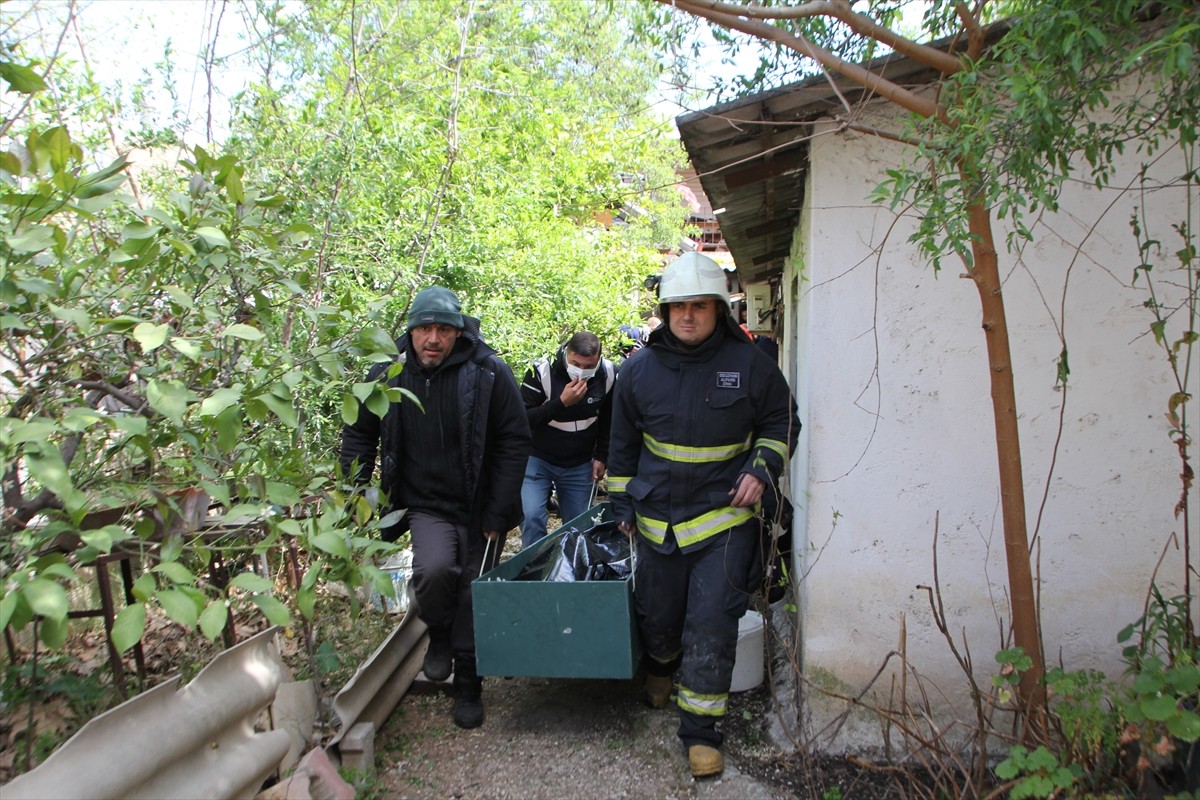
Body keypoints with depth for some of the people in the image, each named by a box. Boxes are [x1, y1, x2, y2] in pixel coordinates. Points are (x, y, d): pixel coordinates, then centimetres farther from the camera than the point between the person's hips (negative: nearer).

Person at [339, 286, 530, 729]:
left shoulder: (488, 373, -13)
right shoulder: (388, 374, -4)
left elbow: (514, 444, -9)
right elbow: (359, 435, 11)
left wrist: (498, 514, -11)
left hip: (478, 510, -1)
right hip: (425, 505, 1)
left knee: (474, 595, 7)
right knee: (434, 569, -25)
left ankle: (468, 683, 30)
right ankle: (439, 634, 9)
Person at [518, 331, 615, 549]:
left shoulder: (608, 374, -11)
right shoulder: (541, 371, -22)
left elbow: (608, 419, 7)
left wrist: (602, 456, 6)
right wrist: (561, 403, -34)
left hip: (580, 465, 3)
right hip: (537, 460, -3)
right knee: (531, 516, -16)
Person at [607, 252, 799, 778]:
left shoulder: (749, 363, -6)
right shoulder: (640, 369, 0)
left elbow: (782, 422, 7)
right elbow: (623, 443, 11)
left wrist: (762, 468, -9)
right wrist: (623, 506, 12)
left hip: (725, 520, -2)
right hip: (657, 520, 3)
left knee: (711, 627, -6)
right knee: (657, 616, 17)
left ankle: (700, 730, 10)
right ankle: (660, 668, 51)